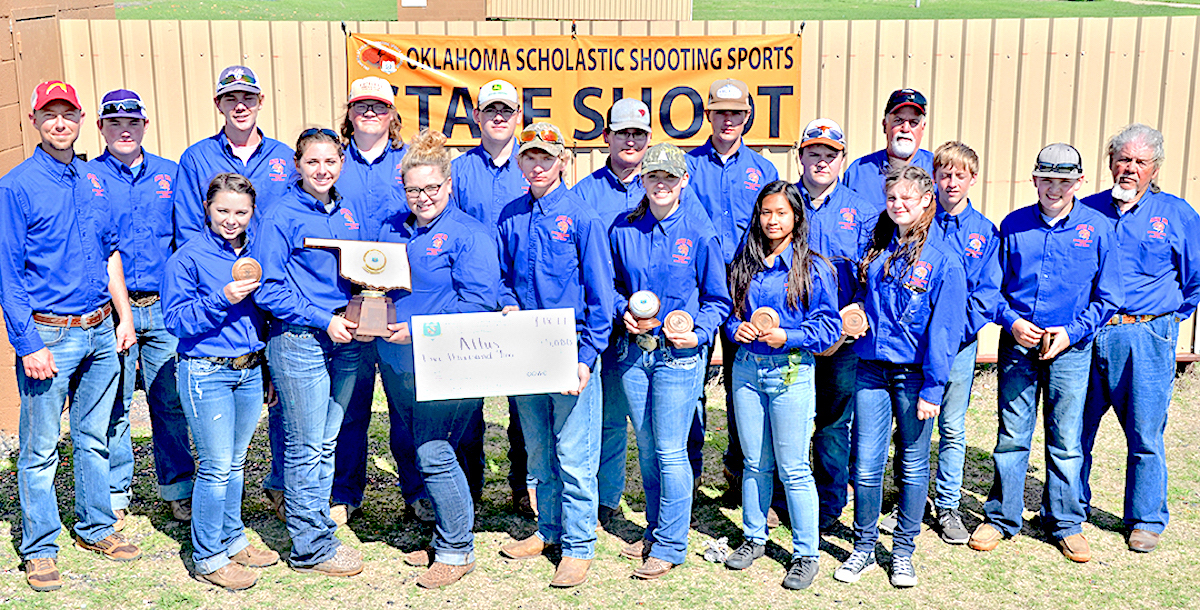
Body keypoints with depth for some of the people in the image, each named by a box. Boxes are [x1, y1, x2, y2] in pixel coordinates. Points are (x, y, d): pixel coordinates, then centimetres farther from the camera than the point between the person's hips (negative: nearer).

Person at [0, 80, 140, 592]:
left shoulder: (93, 181, 10)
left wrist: (124, 316, 13)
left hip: (100, 333, 6)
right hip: (49, 335, -5)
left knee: (95, 439, 15)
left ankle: (96, 528, 29)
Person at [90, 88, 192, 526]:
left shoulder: (170, 174, 10)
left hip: (164, 308, 2)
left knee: (171, 403, 7)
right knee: (113, 407, 4)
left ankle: (178, 490, 20)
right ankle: (114, 495, 19)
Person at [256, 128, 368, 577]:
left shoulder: (348, 212, 11)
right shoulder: (283, 215, -7)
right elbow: (268, 289, -11)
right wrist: (323, 320, -16)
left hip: (344, 339, 6)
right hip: (299, 341, -6)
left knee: (327, 443, 13)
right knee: (306, 448, 1)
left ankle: (320, 534, 25)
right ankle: (310, 547, 12)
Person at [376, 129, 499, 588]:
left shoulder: (469, 234, -7)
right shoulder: (391, 230, 14)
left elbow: (479, 301, -16)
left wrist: (419, 328, -21)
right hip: (397, 361, 7)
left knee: (433, 453, -7)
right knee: (421, 452, 13)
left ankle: (457, 550, 9)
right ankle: (445, 538, 29)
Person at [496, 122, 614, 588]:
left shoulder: (581, 217, -6)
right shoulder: (510, 217, 8)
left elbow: (600, 293, -7)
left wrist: (588, 356, -13)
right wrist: (509, 305, -4)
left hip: (570, 352, -5)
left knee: (574, 457, -1)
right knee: (538, 452, 16)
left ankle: (578, 546, 11)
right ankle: (549, 528, 32)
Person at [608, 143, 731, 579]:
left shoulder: (699, 232, -6)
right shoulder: (623, 229, 4)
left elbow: (717, 299, 2)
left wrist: (699, 334, -14)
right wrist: (624, 311, -3)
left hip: (680, 353, -4)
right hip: (633, 349, 4)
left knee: (670, 453, -2)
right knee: (646, 449, 13)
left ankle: (670, 545, 11)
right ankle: (654, 531, 30)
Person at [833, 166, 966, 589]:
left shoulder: (943, 260, -6)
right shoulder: (876, 248, 7)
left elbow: (944, 330, -9)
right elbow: (862, 298, 24)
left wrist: (932, 388, -12)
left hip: (914, 374, -3)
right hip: (871, 369, 3)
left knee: (913, 465, 9)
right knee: (866, 465, 3)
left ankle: (904, 551, 22)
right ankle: (864, 546, 18)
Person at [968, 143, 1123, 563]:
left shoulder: (1098, 229, 1)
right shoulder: (1013, 226, 4)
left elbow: (1107, 298, 4)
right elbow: (992, 287, 9)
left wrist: (1072, 331, -8)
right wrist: (1011, 321, -7)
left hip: (1071, 347, -1)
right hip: (1017, 344, 1)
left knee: (1067, 441, 6)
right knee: (1011, 436, 5)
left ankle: (1066, 524, 21)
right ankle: (1001, 517, 19)